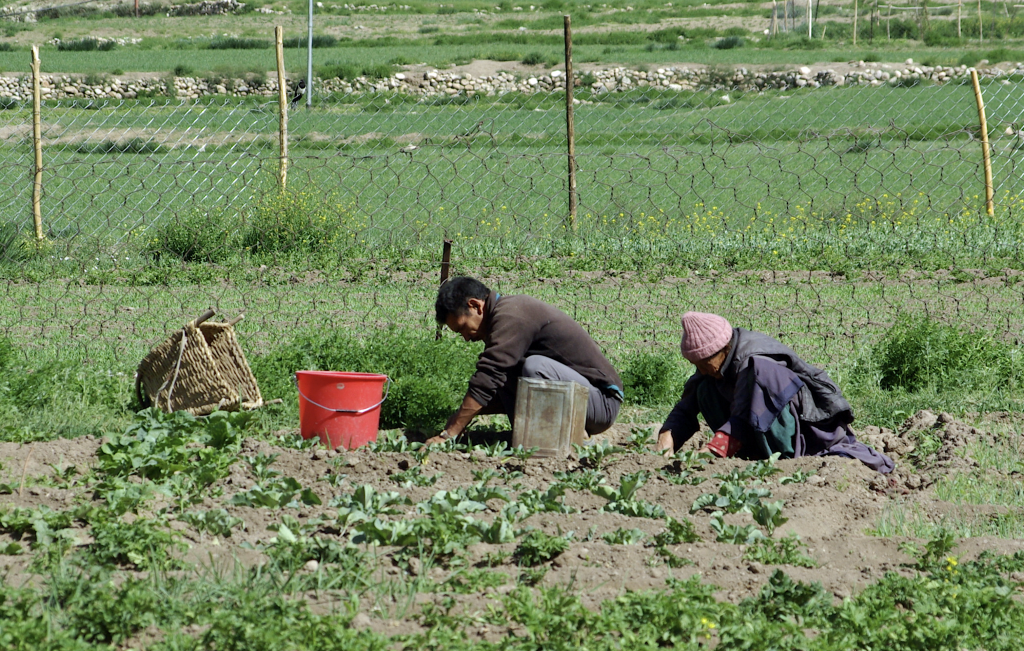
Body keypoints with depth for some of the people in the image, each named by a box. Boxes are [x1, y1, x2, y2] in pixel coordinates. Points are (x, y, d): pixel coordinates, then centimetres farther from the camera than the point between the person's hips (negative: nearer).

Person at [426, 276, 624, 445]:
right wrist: (465, 413, 6)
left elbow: (485, 383, -24)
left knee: (536, 367, -31)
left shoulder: (510, 317, -17)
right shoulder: (509, 312, 15)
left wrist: (448, 435, -23)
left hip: (603, 402, -10)